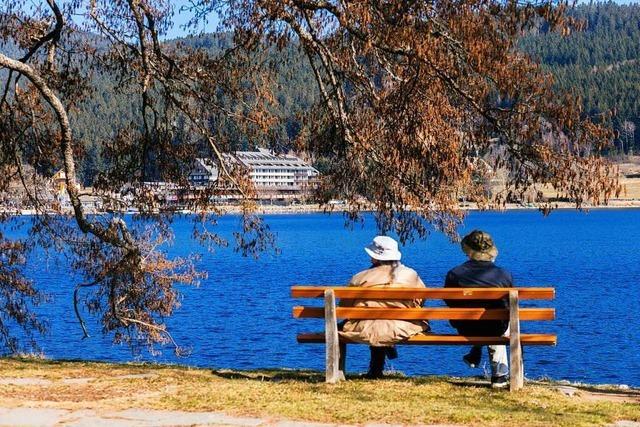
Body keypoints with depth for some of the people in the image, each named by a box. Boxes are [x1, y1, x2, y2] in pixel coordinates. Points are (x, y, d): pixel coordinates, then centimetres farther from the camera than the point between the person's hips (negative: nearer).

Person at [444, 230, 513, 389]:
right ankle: (499, 376, 41)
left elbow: (448, 301, 1)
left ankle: (475, 355, 48)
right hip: (495, 329, -1)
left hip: (465, 329, 1)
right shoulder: (504, 275, -16)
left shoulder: (454, 274, -15)